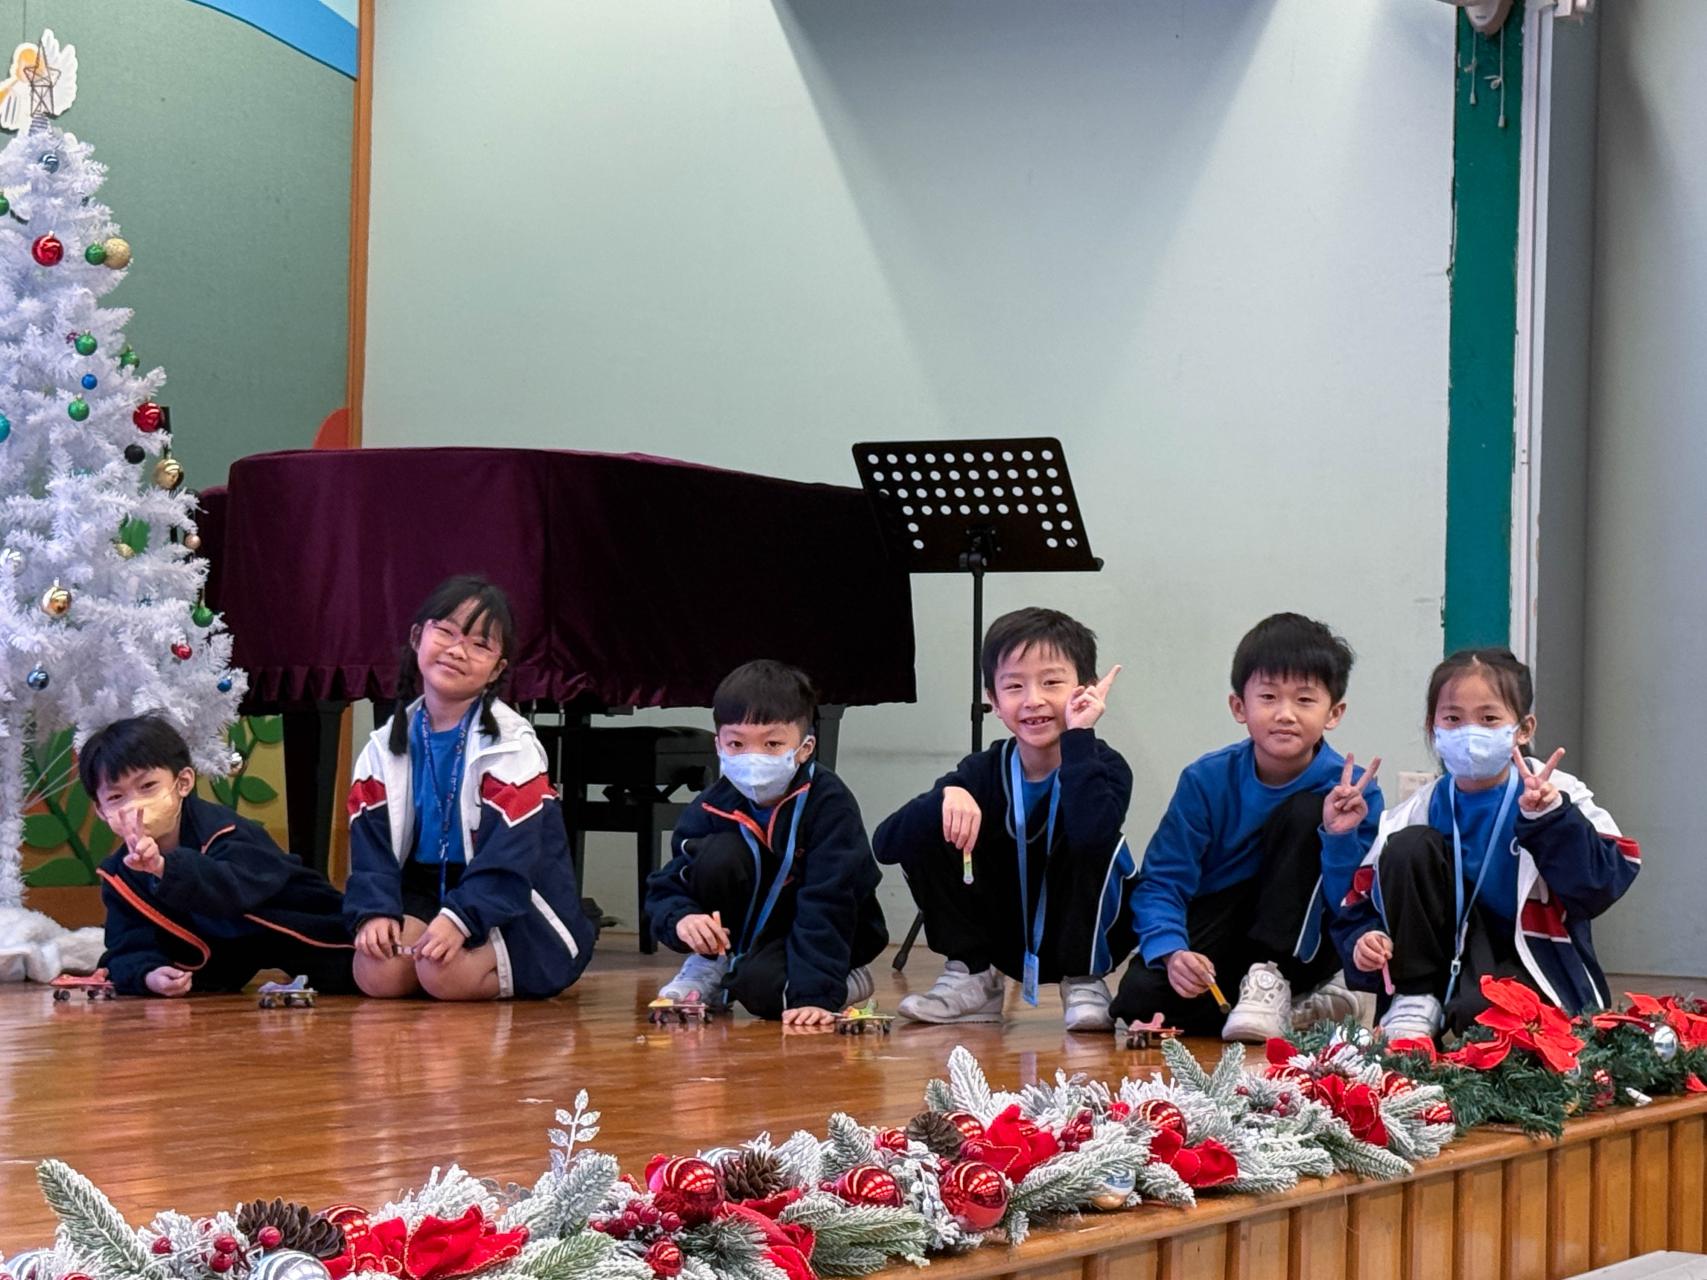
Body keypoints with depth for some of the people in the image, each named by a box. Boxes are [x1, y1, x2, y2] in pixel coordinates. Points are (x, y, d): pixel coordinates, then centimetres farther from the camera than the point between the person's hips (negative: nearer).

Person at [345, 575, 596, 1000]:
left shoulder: (512, 746, -10)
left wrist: (458, 919, -31)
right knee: (377, 972, -23)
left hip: (511, 907, -4)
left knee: (445, 972, -31)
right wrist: (374, 911, -17)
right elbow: (371, 840, 1)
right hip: (423, 890, 5)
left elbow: (509, 856, -19)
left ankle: (510, 975, -1)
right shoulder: (388, 745, 6)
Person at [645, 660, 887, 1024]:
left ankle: (847, 980, 0)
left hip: (828, 936, -4)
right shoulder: (712, 807, -13)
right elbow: (665, 888, -10)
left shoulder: (829, 803, -25)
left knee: (760, 985, -32)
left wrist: (814, 995, -39)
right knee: (720, 854, -24)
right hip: (749, 926, 4)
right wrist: (681, 918, -36)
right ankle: (710, 965, -2)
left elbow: (827, 903, -31)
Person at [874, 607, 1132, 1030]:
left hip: (1084, 935, -3)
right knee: (924, 833, -16)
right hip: (1006, 940, 3)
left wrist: (1078, 736, -35)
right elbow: (884, 844, -18)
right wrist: (946, 796, -36)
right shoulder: (985, 770, -10)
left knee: (1097, 844, -32)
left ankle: (1084, 983, -12)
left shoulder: (1103, 766, -18)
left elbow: (1092, 834, -43)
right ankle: (973, 979, -2)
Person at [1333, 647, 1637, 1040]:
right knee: (1411, 846, -12)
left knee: (1473, 1013, -37)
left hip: (1535, 971, -5)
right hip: (1454, 961, 5)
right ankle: (1415, 1001, -9)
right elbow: (1362, 904, 4)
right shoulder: (1423, 811, 2)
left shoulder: (1560, 797, -7)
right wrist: (1364, 941, -18)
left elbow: (1598, 886, -19)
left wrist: (1550, 818, -31)